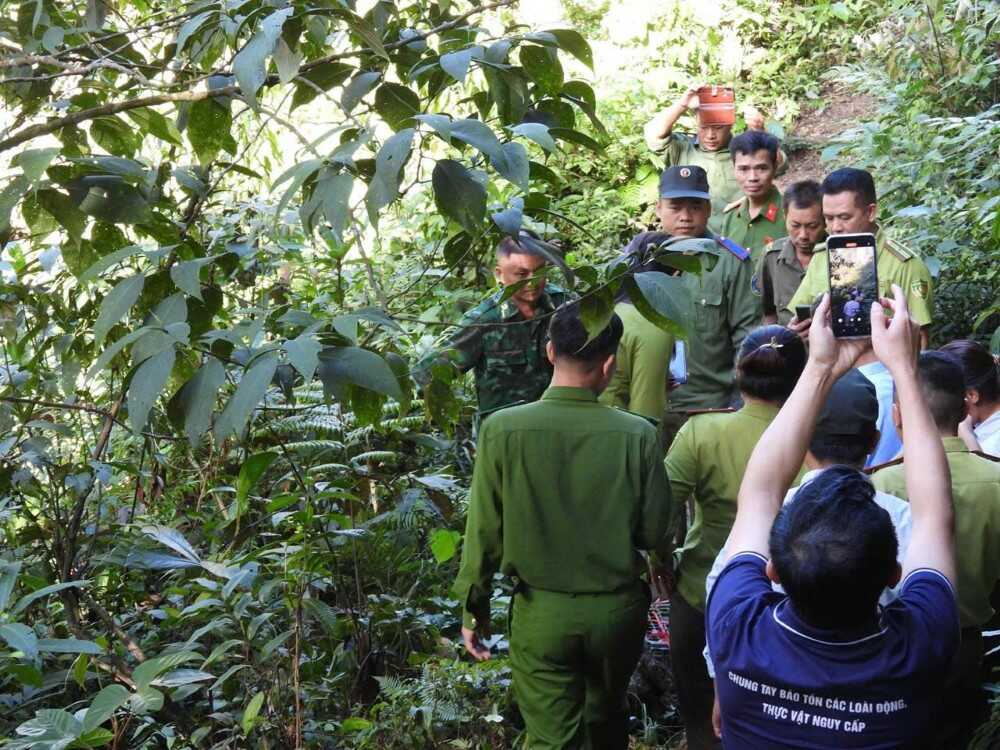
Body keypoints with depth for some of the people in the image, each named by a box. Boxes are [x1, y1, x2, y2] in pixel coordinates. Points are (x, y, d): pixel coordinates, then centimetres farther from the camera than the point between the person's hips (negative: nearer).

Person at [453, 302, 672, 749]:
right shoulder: (637, 435, -16)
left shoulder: (502, 430, -17)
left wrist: (473, 608, 3)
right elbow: (654, 534, -7)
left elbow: (484, 532, -11)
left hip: (541, 612, -1)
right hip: (618, 609, 2)